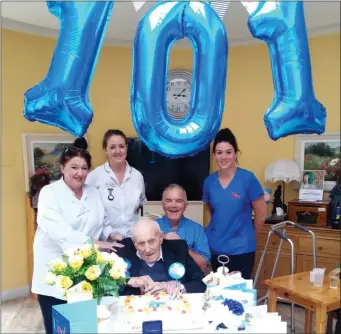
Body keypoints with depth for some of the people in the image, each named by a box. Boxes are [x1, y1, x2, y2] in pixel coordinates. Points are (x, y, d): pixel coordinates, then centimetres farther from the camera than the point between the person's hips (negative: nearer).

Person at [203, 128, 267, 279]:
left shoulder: (248, 179, -12)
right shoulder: (209, 182, -2)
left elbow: (261, 214, -4)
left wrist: (248, 236, 7)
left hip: (241, 249, -3)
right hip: (215, 249, 3)